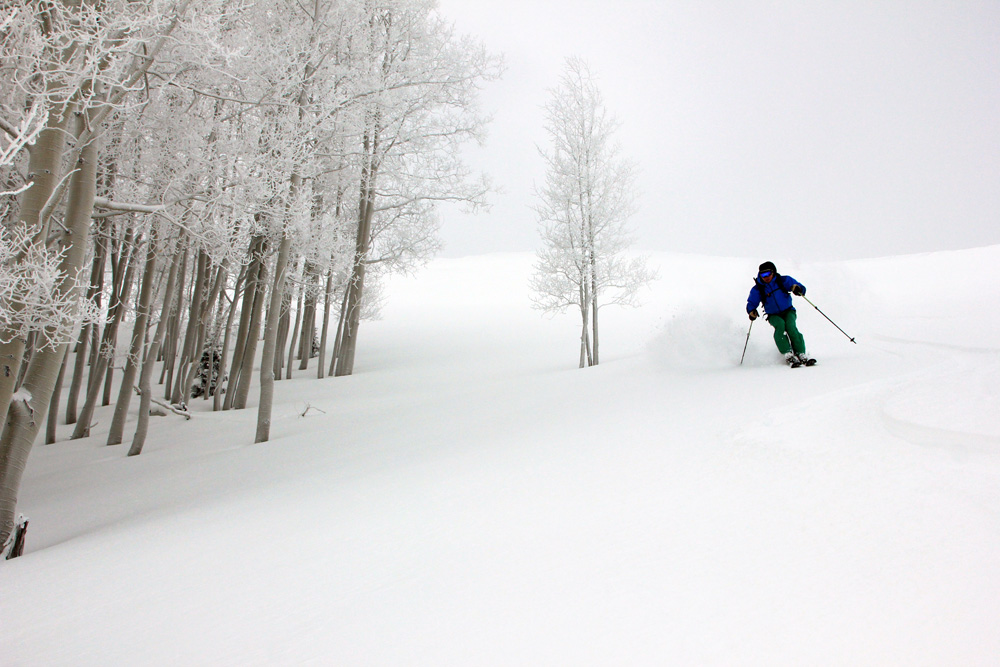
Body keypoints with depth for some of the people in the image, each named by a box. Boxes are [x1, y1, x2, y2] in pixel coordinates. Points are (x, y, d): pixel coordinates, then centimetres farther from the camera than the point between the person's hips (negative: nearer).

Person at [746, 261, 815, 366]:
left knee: (790, 326, -30)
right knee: (780, 324, -32)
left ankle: (801, 354, -28)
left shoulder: (783, 280, -6)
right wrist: (752, 311, -21)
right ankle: (788, 355, -37)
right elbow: (751, 303, 2)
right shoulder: (757, 289, -5)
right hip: (773, 315, 0)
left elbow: (801, 289, -6)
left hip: (788, 311, 0)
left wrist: (796, 288, -31)